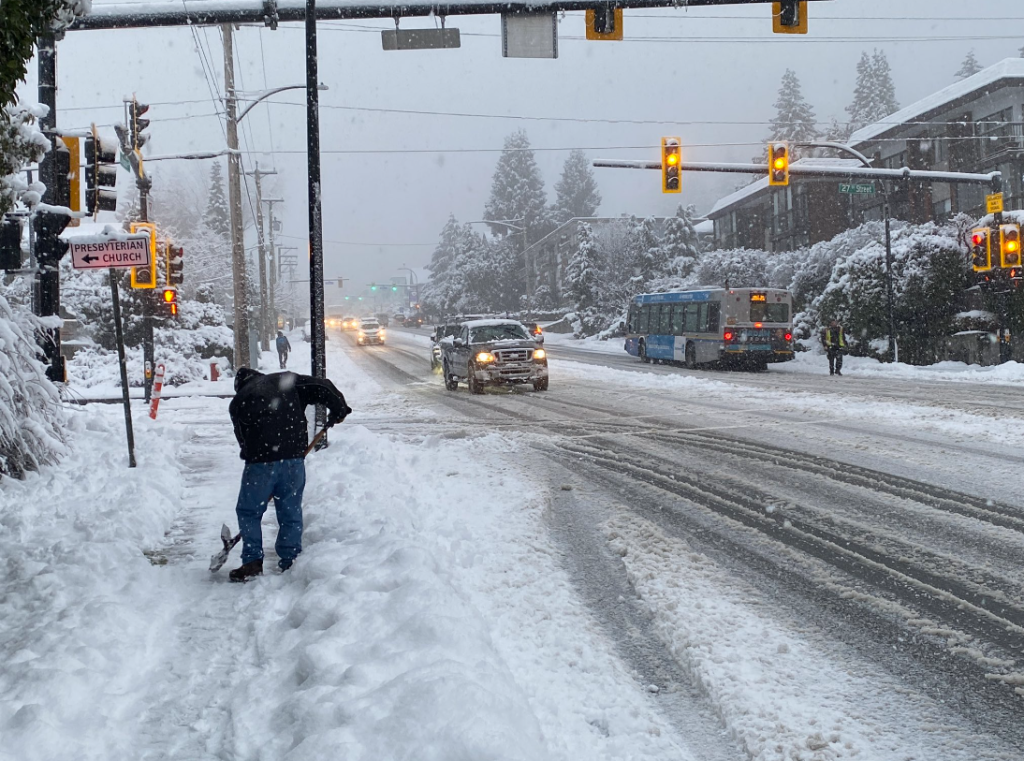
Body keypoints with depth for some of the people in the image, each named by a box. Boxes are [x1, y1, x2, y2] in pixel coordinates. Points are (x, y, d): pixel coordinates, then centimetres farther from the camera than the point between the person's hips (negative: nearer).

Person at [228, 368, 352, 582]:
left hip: (260, 460, -2)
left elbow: (243, 438, 13)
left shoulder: (238, 401, 12)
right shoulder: (287, 380, 14)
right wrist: (338, 409, 17)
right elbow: (321, 387, 5)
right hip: (294, 459, 2)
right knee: (291, 513, 13)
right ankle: (290, 561, 14)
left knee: (248, 512, 11)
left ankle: (252, 562, 7)